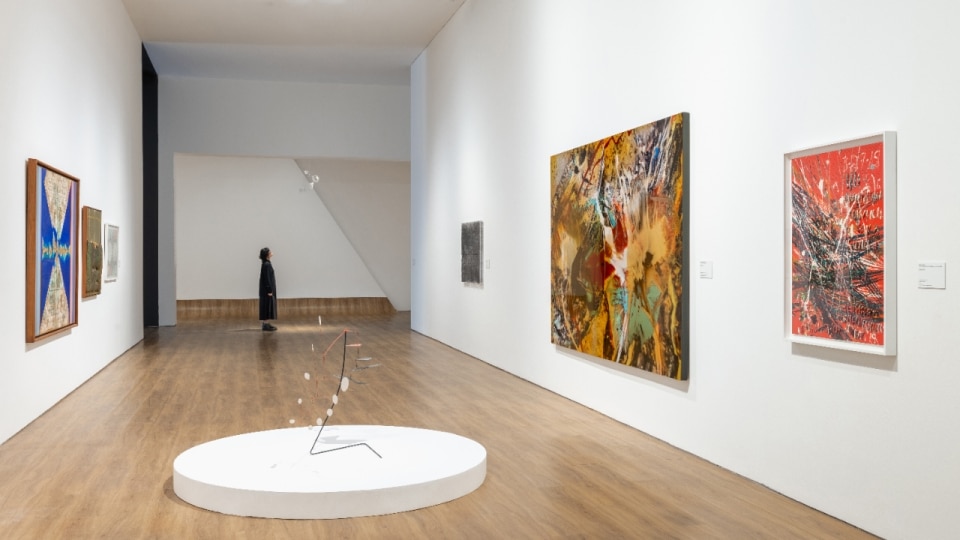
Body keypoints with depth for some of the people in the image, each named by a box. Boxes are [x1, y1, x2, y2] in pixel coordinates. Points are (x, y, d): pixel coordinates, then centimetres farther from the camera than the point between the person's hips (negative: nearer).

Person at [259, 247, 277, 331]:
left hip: (269, 288, 10)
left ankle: (266, 323, 19)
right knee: (267, 306, -5)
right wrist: (269, 290, -19)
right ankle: (265, 325, -1)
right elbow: (267, 278, -20)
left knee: (269, 306, 13)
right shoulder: (266, 265, -19)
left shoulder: (267, 263, 11)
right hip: (267, 289, -10)